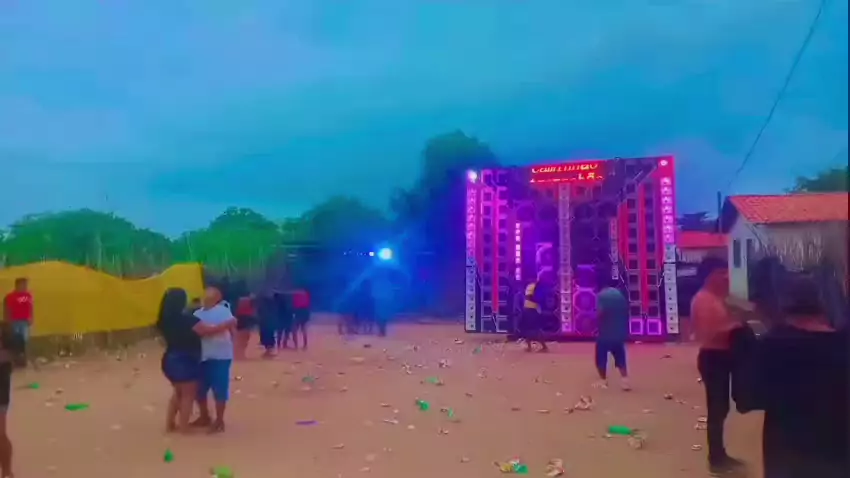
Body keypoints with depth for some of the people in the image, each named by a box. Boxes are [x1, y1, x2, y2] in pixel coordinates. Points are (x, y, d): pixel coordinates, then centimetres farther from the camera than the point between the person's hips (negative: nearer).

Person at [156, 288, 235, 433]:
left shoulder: (166, 320, 1)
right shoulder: (187, 319, -22)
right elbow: (209, 330, -20)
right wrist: (228, 324, -8)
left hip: (170, 359, 8)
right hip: (185, 361, -8)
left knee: (178, 393, 24)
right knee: (188, 395, 7)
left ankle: (170, 423, 28)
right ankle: (183, 427, 12)